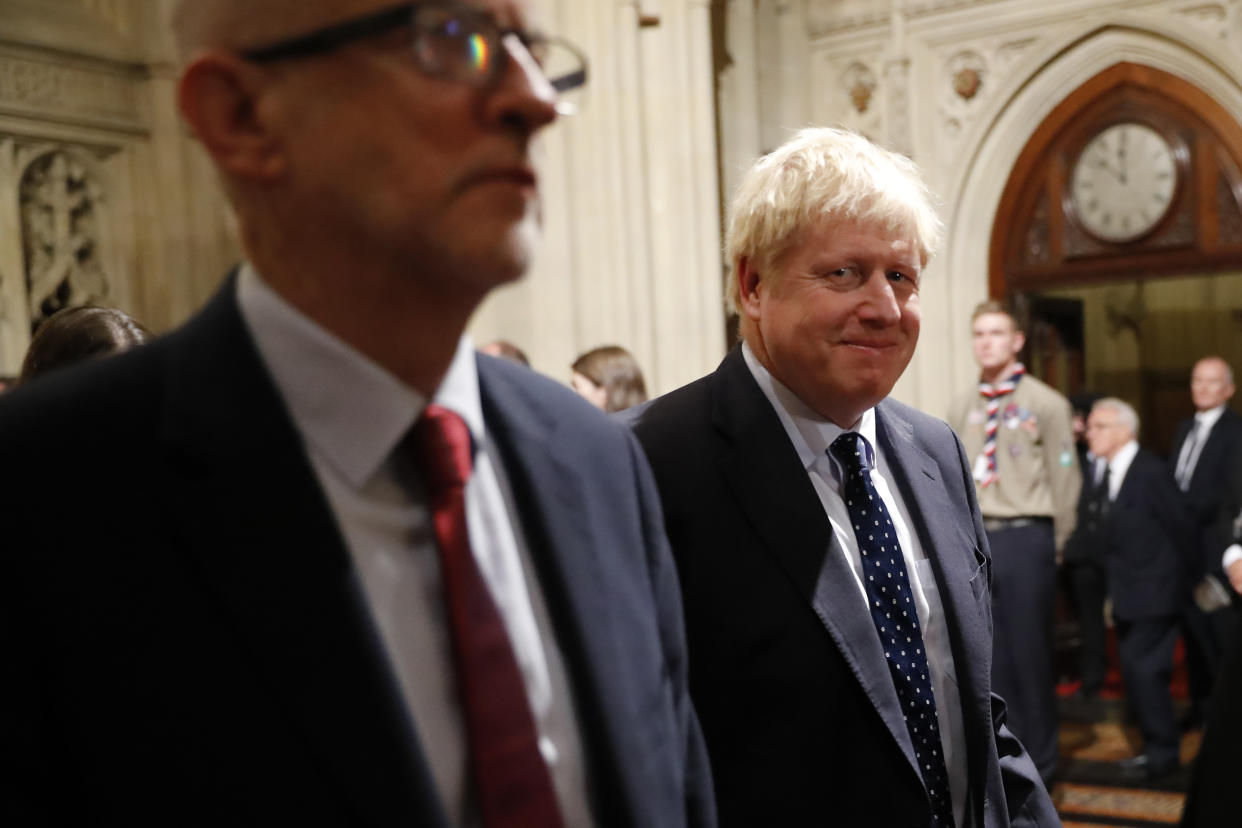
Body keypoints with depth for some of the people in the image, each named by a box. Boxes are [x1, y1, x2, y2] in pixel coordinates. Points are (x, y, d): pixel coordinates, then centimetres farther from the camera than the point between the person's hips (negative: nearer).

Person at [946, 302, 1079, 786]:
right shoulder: (962, 407, 9)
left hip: (1024, 538, -4)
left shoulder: (1045, 403, -5)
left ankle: (1037, 766, 18)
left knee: (1029, 655, 4)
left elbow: (1064, 479, -3)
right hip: (974, 539, 4)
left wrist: (1053, 547, 0)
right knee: (989, 655, 10)